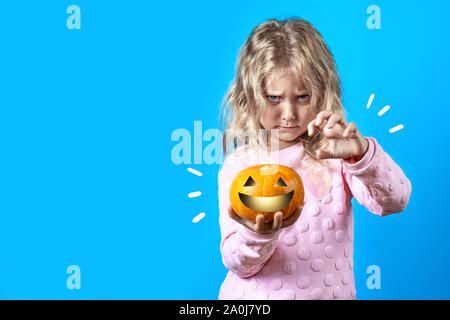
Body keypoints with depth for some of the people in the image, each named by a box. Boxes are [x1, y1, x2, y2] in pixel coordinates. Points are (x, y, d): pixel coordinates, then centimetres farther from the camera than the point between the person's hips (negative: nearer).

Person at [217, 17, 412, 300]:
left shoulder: (335, 151, 0)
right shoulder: (239, 164, 0)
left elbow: (396, 201, -12)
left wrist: (361, 154, -26)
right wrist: (257, 236, -21)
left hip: (329, 291, -1)